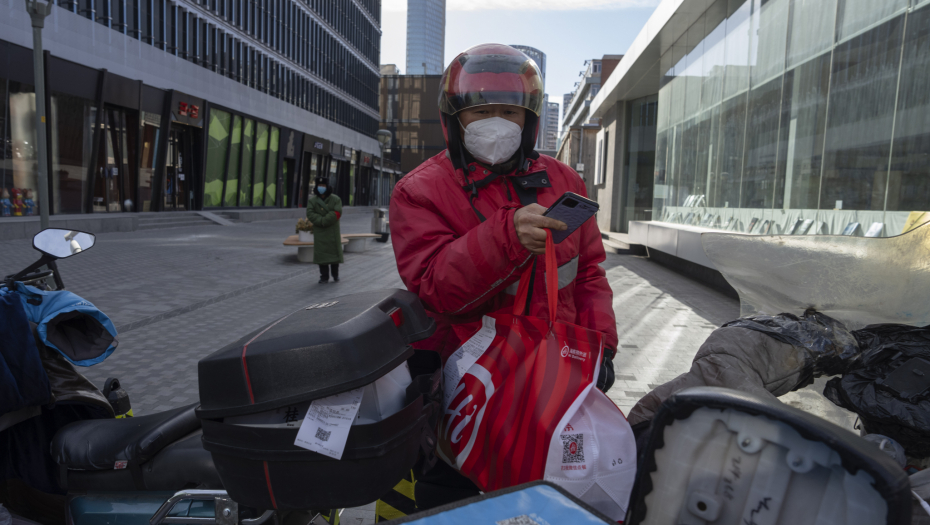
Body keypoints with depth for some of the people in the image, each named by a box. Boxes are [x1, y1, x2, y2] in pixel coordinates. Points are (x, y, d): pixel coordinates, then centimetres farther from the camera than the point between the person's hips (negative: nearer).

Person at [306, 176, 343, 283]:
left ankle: (335, 275, 17)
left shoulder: (335, 199, -1)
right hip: (319, 231, 1)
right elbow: (310, 214, -7)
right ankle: (324, 276, 5)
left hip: (333, 231, -1)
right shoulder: (312, 200, 4)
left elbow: (337, 213, -13)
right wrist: (321, 221, -18)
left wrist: (324, 221, -17)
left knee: (334, 251, 2)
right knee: (321, 253, -1)